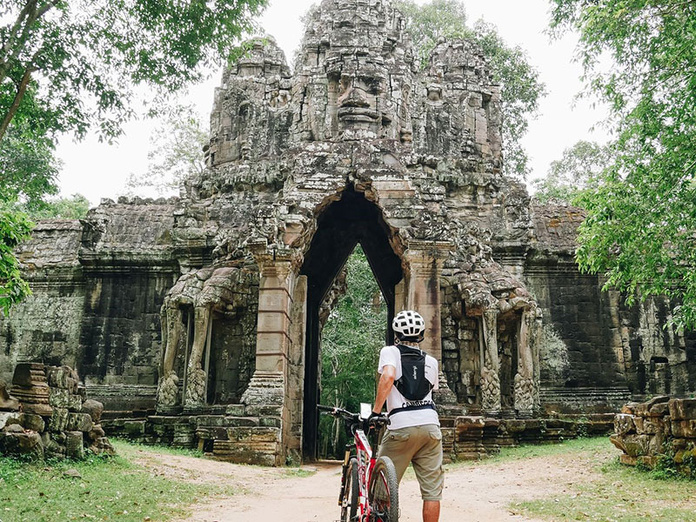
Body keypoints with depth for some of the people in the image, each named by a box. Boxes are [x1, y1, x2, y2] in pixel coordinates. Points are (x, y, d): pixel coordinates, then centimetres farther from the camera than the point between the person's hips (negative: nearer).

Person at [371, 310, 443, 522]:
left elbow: (388, 377, -14)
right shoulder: (431, 361, 16)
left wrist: (375, 412, -12)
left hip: (401, 427, -3)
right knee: (432, 489, 7)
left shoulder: (390, 351, 5)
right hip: (431, 425, 3)